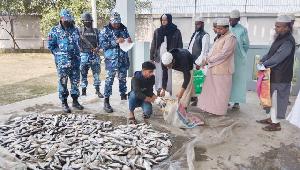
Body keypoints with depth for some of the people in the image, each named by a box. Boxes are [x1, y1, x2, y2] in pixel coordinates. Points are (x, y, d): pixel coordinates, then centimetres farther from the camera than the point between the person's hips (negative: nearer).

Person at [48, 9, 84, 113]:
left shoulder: (75, 30, 11)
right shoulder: (55, 31, -1)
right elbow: (50, 45, 0)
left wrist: (77, 54, 12)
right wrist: (59, 54, -2)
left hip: (75, 61, 4)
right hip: (62, 62, -4)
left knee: (75, 81, 8)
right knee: (63, 82, 2)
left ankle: (75, 101, 20)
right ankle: (64, 103, 13)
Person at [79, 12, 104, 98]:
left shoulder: (96, 31, 11)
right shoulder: (80, 30, 4)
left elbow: (100, 42, 10)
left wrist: (98, 48, -8)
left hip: (94, 54, 2)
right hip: (84, 54, -2)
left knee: (96, 72, 2)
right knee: (83, 73, 5)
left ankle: (98, 90, 10)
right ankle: (84, 90, 15)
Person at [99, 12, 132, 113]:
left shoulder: (123, 29, 10)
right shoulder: (105, 30, -2)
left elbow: (127, 40, 19)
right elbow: (102, 44, -10)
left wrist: (129, 41, -6)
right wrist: (116, 42, -19)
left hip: (123, 59, 4)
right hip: (111, 60, -4)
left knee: (123, 78, 15)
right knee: (109, 80, -4)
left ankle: (123, 95, 33)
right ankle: (106, 102, 1)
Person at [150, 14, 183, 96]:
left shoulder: (176, 32, 1)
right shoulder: (157, 31, 9)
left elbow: (180, 46, 2)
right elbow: (153, 45, 10)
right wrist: (151, 58, 6)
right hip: (159, 58, 2)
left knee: (170, 77, 0)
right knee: (158, 76, 5)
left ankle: (172, 94, 11)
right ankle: (158, 92, 14)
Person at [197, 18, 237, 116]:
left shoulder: (230, 38, -12)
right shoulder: (220, 37, 17)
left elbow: (223, 54, -20)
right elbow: (213, 50, 16)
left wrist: (208, 60, -16)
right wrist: (206, 59, 0)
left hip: (222, 70, -9)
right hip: (213, 68, 9)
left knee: (220, 91, 2)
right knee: (210, 89, 13)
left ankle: (219, 110, 15)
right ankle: (210, 107, 25)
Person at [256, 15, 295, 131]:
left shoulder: (288, 41, -19)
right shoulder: (280, 38, 11)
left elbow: (278, 57, -23)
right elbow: (271, 53, 14)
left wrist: (265, 65, -16)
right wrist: (262, 60, 0)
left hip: (281, 77, -9)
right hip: (274, 75, 9)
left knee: (278, 99, 1)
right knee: (273, 98, 18)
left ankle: (276, 124, 14)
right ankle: (272, 118, 33)